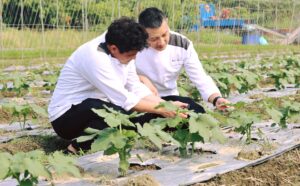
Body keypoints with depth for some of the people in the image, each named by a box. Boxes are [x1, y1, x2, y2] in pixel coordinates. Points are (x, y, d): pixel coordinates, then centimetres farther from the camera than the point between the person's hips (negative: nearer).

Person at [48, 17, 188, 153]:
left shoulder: (122, 52, -4)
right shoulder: (95, 57, -28)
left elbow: (137, 89, 2)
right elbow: (125, 100, -29)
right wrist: (163, 109, -22)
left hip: (97, 110, 9)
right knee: (121, 112, -34)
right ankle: (80, 146, -14)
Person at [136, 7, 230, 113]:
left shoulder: (183, 45, -12)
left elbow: (200, 78, -14)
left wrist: (217, 99, -32)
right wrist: (140, 78, -23)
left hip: (168, 97, 3)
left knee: (198, 112, -21)